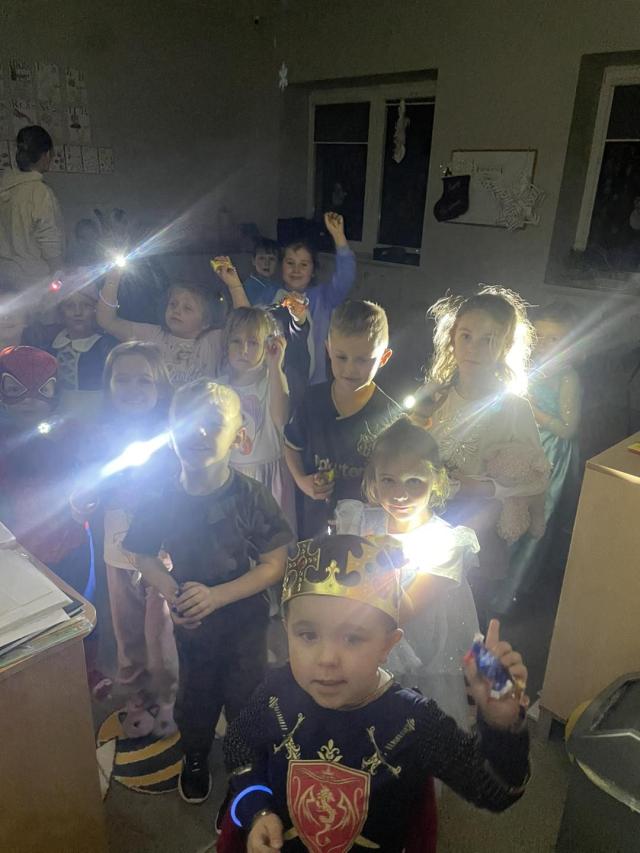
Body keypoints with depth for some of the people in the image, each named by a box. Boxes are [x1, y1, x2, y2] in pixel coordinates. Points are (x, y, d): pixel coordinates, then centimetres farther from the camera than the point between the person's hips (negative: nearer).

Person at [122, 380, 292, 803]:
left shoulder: (251, 497, -24)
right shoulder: (162, 498, -17)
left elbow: (274, 565, -19)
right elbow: (145, 556, -2)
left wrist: (216, 596, -27)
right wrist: (172, 593, -20)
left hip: (245, 616, -2)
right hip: (191, 620, 2)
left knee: (245, 693, 14)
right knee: (195, 692, 24)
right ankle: (195, 757, 53)